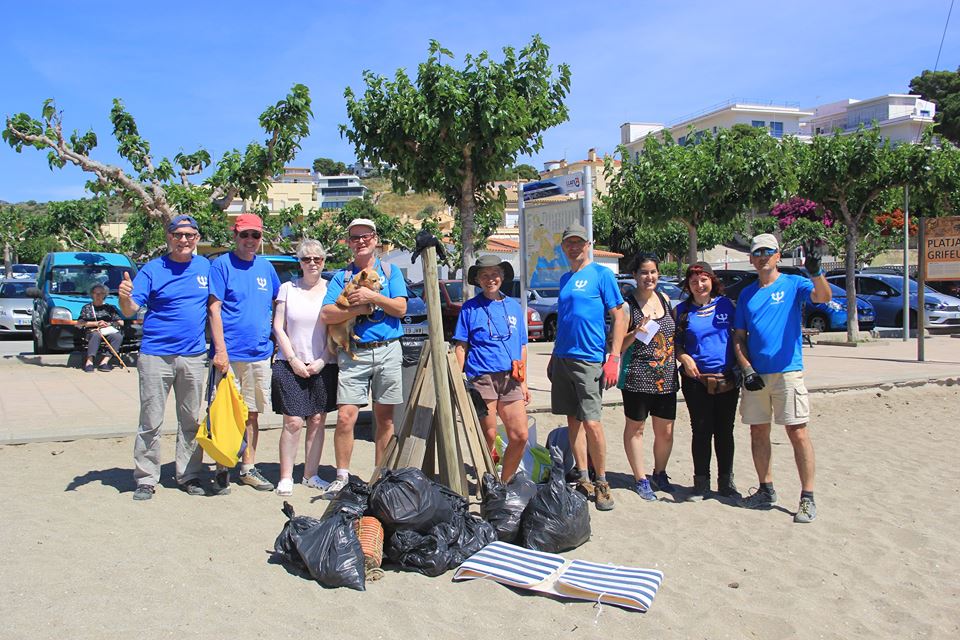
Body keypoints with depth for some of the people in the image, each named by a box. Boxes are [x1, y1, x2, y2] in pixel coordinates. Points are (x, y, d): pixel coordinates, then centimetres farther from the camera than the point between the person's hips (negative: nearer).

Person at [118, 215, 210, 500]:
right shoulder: (152, 269, -2)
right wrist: (125, 297, -31)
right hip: (156, 355, -3)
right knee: (151, 421, 1)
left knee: (191, 420, 10)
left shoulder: (206, 266, 7)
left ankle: (189, 475, 21)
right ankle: (146, 479, 11)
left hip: (194, 356, 3)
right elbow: (131, 310, -8)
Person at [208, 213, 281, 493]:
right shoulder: (222, 265, -4)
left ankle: (248, 469, 22)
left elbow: (278, 304, 23)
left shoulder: (266, 267, 12)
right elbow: (214, 308, -10)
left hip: (259, 354, 5)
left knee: (252, 414, 12)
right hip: (230, 354, -5)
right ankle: (222, 469, 13)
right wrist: (220, 350, -16)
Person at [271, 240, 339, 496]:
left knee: (317, 421, 5)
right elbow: (278, 328, 3)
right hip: (291, 365, -1)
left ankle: (311, 475, 15)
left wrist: (323, 361, -7)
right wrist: (293, 360, -5)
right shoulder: (287, 288, 6)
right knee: (293, 422, -5)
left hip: (323, 366, 1)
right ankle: (286, 477, 5)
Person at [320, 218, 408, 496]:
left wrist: (371, 296, -12)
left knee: (385, 419, 5)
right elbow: (326, 315, -2)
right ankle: (342, 476, 3)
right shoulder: (341, 277, 11)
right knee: (345, 416, -9)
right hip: (353, 354, 0)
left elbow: (400, 308, -1)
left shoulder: (390, 272, 12)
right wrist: (359, 308, -13)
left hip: (387, 351, 0)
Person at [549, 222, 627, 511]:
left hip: (589, 360, -7)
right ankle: (583, 480, 19)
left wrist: (614, 358, -14)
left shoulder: (602, 274, -3)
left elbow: (620, 317, -6)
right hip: (562, 358, 7)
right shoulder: (564, 279, 16)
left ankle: (602, 483, 7)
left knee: (591, 423, -9)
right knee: (573, 420, 9)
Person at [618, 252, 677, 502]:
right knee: (635, 428, 6)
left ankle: (660, 474, 31)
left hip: (666, 378, 5)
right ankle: (641, 479, 18)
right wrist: (636, 332, -23)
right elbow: (616, 345, -8)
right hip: (637, 376, -5)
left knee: (665, 431, 10)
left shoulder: (664, 299, 9)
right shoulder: (628, 304, -7)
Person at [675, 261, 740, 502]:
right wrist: (684, 357, -11)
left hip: (727, 378, 1)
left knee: (725, 431, 9)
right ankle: (701, 482, 15)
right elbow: (676, 343, 9)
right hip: (696, 379, -1)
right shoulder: (682, 310, 4)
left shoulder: (725, 304, 4)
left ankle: (726, 482, 20)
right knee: (701, 431, 4)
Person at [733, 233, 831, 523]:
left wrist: (815, 271, -38)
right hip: (755, 374, 5)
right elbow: (739, 337, 12)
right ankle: (766, 490, 24)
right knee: (758, 431, 10)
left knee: (797, 432, -6)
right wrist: (747, 369, -2)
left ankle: (807, 497, 1)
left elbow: (823, 297, -19)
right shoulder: (746, 294, 13)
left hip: (788, 372, -5)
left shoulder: (793, 284, 1)